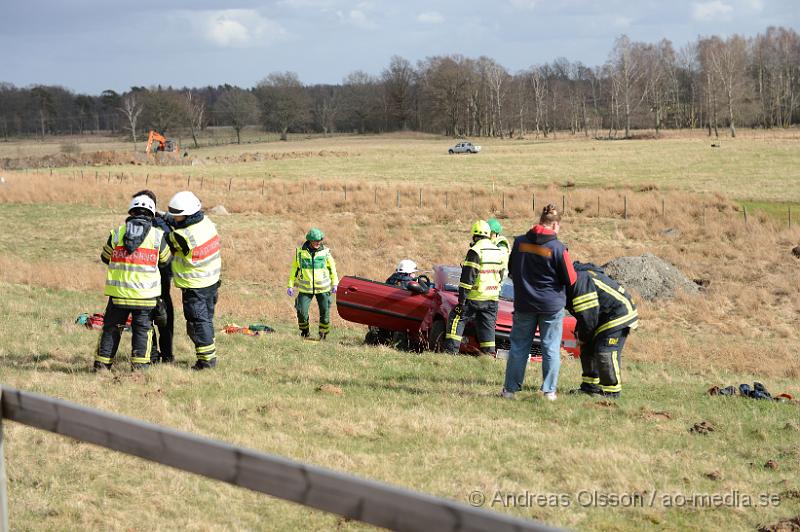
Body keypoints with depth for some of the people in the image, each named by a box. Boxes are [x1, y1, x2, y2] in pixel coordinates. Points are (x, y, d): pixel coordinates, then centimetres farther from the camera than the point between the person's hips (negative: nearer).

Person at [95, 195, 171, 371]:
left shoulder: (117, 233, 1)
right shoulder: (157, 235, -3)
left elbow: (105, 257, 14)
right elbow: (165, 259, 14)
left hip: (119, 292, 1)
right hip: (145, 294, -1)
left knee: (112, 327, 12)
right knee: (142, 329, 9)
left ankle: (102, 363, 13)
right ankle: (139, 365, 5)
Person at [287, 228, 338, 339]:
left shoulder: (325, 252, -2)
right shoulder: (300, 252, -2)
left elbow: (332, 268, 8)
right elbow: (294, 269, 7)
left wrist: (334, 284, 5)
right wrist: (290, 286, 6)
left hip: (323, 288, 0)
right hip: (305, 288, 0)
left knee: (325, 311, -1)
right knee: (302, 311, -7)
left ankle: (323, 333, 19)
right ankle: (304, 332, 18)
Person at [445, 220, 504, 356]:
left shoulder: (475, 251, -13)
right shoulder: (498, 252, 11)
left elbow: (467, 277, -15)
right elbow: (500, 275, 19)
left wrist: (462, 299, -13)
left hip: (476, 297, -6)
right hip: (493, 298, 6)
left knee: (457, 318, 3)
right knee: (488, 325, 11)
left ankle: (451, 349, -4)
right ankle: (489, 353, 8)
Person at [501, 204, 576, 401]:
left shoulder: (520, 242, -4)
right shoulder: (558, 248, -15)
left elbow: (511, 271, 9)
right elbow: (570, 280, -9)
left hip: (524, 304, 3)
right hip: (551, 305, -3)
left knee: (519, 346, 11)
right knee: (551, 348, 7)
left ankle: (510, 389, 14)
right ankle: (549, 391, 8)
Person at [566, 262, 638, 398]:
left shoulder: (580, 281, -26)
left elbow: (588, 315, -24)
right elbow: (582, 313, 19)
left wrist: (583, 337, -10)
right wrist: (579, 333, 6)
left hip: (619, 315, -11)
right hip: (604, 318, 11)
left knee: (605, 352, -18)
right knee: (587, 349, 14)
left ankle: (611, 391, -10)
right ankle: (590, 387, 19)